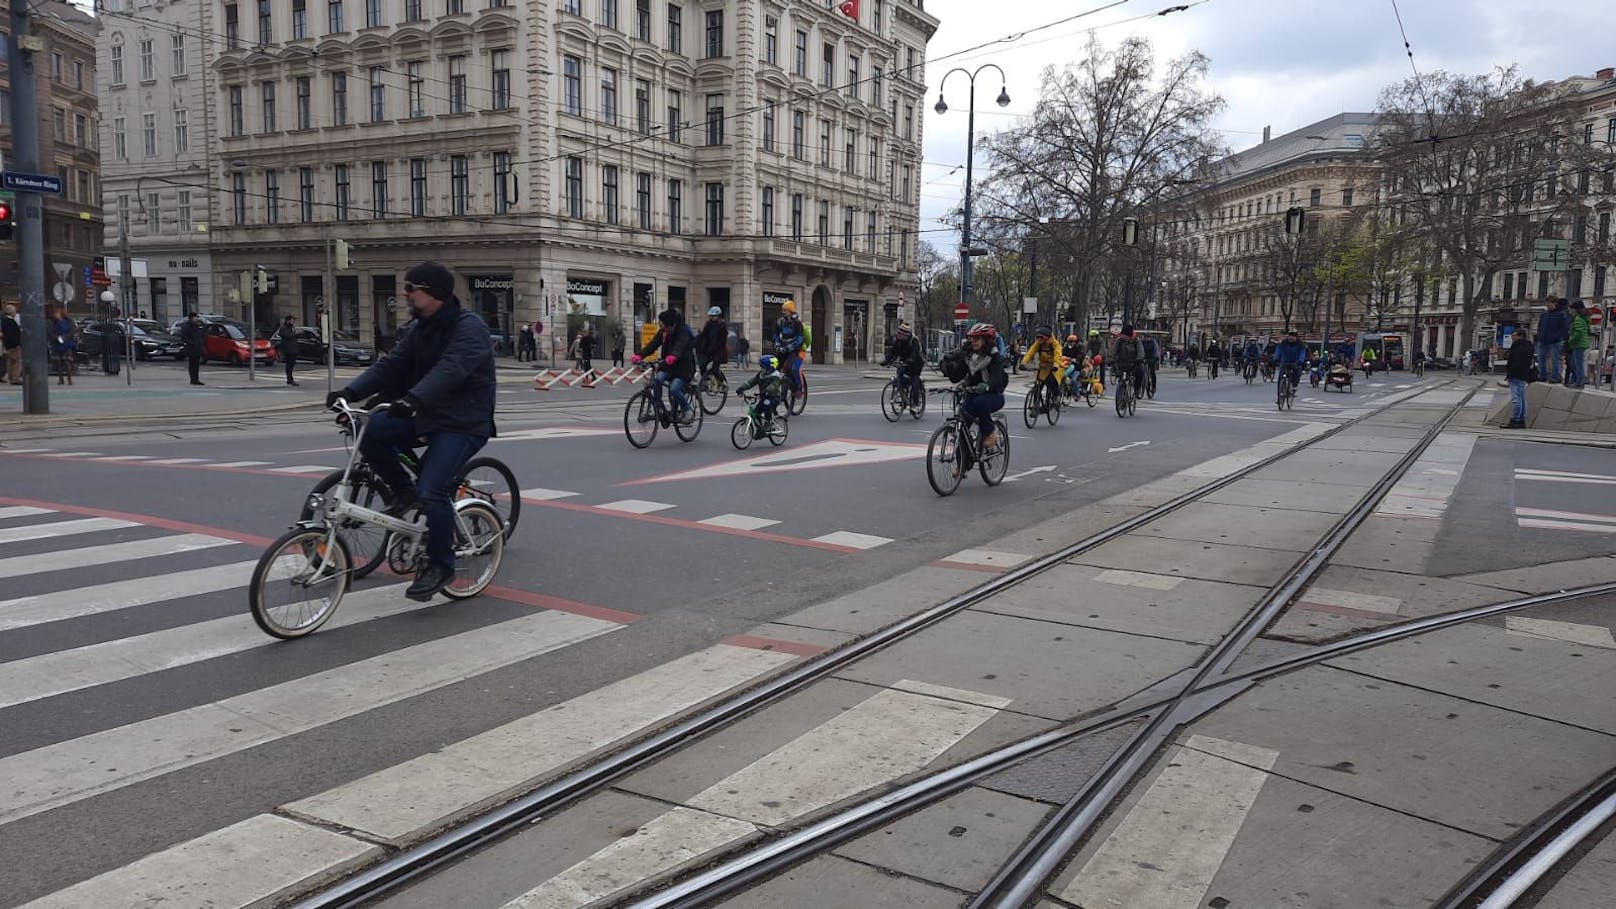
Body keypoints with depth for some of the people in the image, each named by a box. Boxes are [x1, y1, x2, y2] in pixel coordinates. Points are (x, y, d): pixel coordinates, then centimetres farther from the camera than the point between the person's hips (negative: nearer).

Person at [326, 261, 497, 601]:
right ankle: (404, 493, 6)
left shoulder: (469, 327, -16)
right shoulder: (418, 329, 11)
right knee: (372, 431, -17)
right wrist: (351, 391, -12)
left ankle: (440, 566, -2)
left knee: (431, 491, -22)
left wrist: (412, 399, -47)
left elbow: (450, 369, -32)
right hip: (425, 414, 8)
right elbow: (390, 364, 3)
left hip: (463, 423, -8)